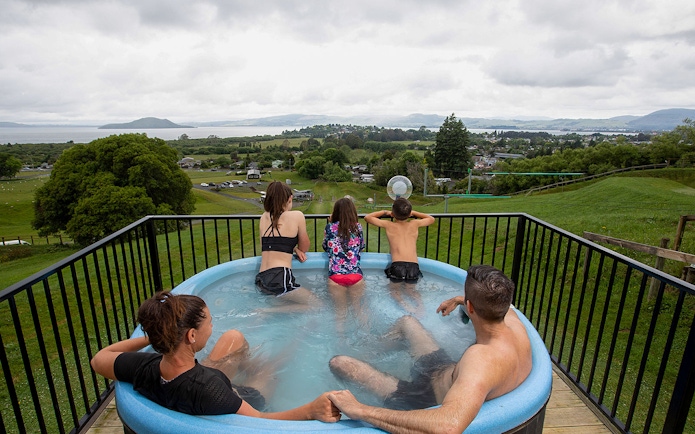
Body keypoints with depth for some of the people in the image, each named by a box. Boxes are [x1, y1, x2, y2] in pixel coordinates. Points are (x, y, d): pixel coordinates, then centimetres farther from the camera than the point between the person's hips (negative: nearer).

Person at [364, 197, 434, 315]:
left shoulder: (388, 225, 7)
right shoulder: (415, 224, 12)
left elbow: (367, 217, 16)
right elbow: (431, 219, 31)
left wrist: (385, 212, 25)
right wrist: (414, 213, 33)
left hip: (397, 265, -2)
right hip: (413, 266, 2)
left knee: (394, 288, 22)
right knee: (410, 290, 26)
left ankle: (403, 303, -7)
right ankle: (419, 305, -2)